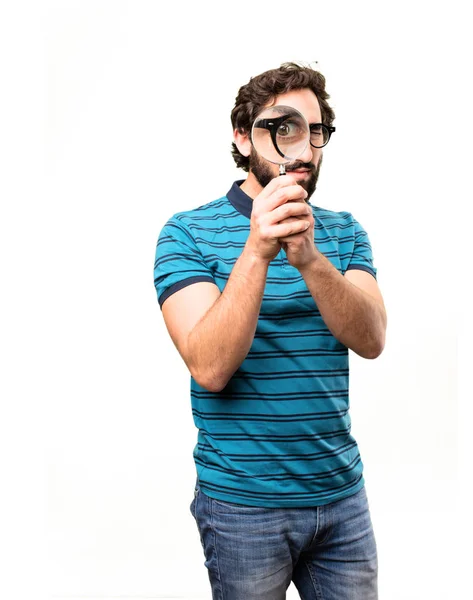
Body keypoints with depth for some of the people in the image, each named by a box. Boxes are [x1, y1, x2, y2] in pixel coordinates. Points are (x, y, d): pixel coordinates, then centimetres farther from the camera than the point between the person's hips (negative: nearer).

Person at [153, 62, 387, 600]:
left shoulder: (343, 231, 3)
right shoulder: (188, 232, -9)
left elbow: (370, 339, -13)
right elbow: (210, 368, -21)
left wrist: (309, 258, -30)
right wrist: (257, 253, -31)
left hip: (342, 494, 4)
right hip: (243, 502, -3)